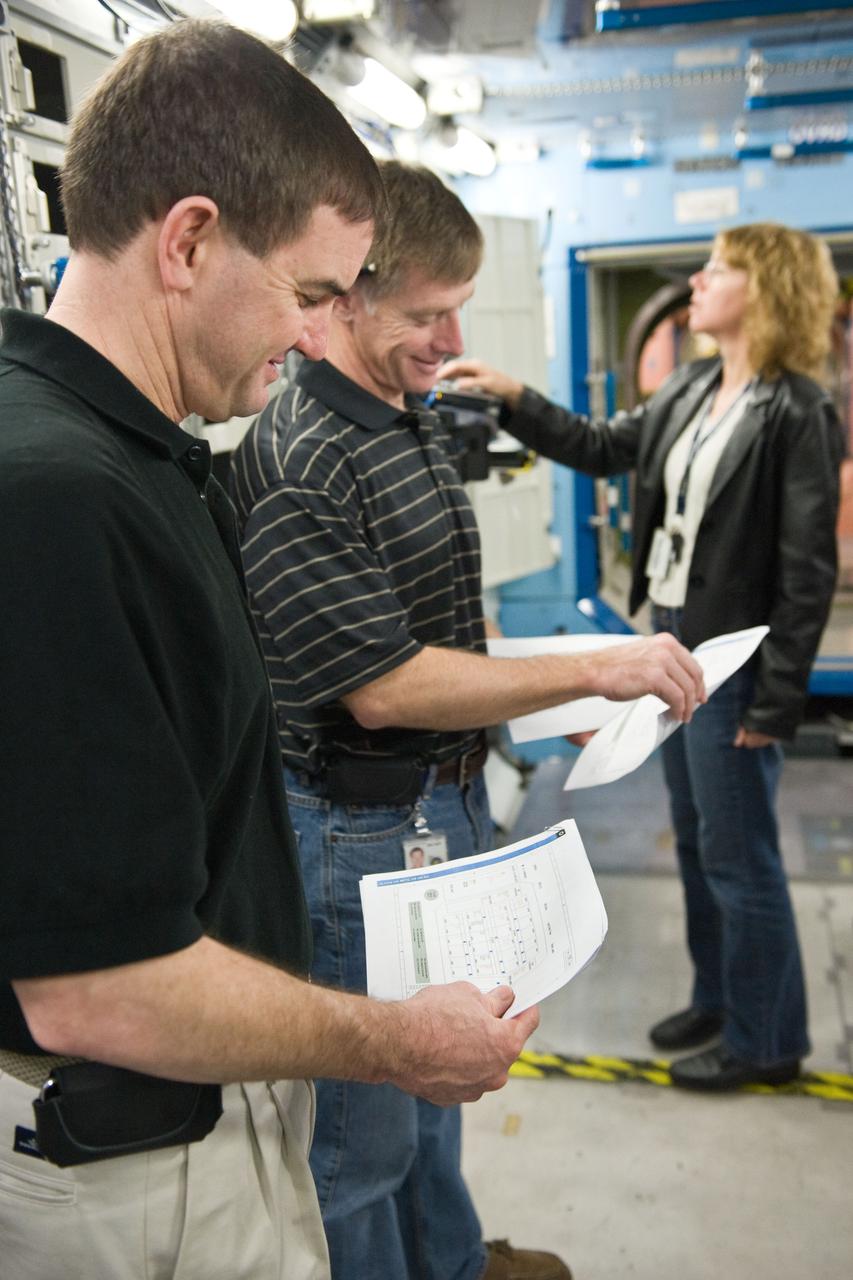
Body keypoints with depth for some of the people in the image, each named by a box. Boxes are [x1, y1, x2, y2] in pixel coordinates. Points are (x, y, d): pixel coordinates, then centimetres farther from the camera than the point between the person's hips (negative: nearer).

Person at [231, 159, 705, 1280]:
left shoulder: (419, 419, 7)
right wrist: (594, 670, -24)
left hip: (450, 797, 10)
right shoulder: (295, 463, -23)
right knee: (365, 1120, 11)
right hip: (362, 825, -9)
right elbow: (380, 686, -26)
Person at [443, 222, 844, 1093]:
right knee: (696, 843, 19)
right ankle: (717, 1000, 37)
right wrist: (511, 398, 9)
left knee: (737, 856, 4)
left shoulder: (797, 414, -15)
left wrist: (777, 699, -17)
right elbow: (602, 448, 18)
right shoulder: (690, 391, 8)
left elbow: (809, 571, -17)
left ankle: (764, 1041, 23)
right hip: (672, 642, 8)